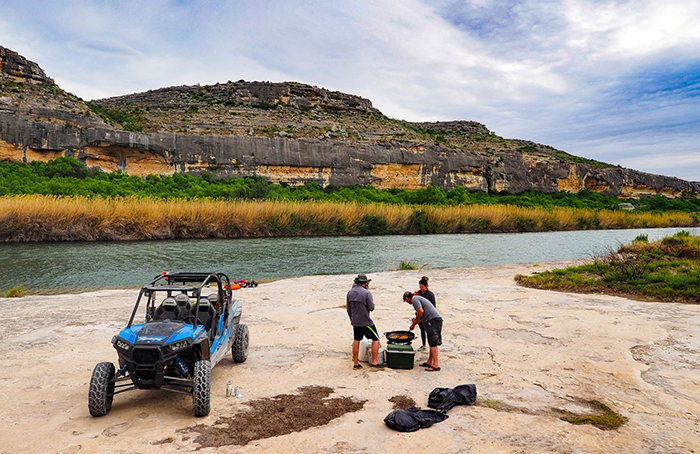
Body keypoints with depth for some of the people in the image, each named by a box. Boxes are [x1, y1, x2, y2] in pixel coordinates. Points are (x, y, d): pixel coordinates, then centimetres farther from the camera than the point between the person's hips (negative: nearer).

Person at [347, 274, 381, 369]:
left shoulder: (350, 292, 2)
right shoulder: (367, 293, -17)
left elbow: (348, 308, 9)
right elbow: (371, 308, -16)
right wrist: (372, 302, 4)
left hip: (355, 322, 6)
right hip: (366, 322, -6)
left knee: (356, 341, 14)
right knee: (375, 340, 8)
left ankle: (356, 363, 20)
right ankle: (374, 362, 8)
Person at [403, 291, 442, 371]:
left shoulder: (414, 299, -3)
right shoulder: (418, 298, 28)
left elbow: (420, 311, -17)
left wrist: (416, 320, -2)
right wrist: (414, 324, 38)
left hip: (433, 320, -10)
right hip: (436, 320, 10)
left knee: (433, 343, -10)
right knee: (432, 343, 14)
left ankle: (436, 365, -10)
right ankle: (429, 362, 20)